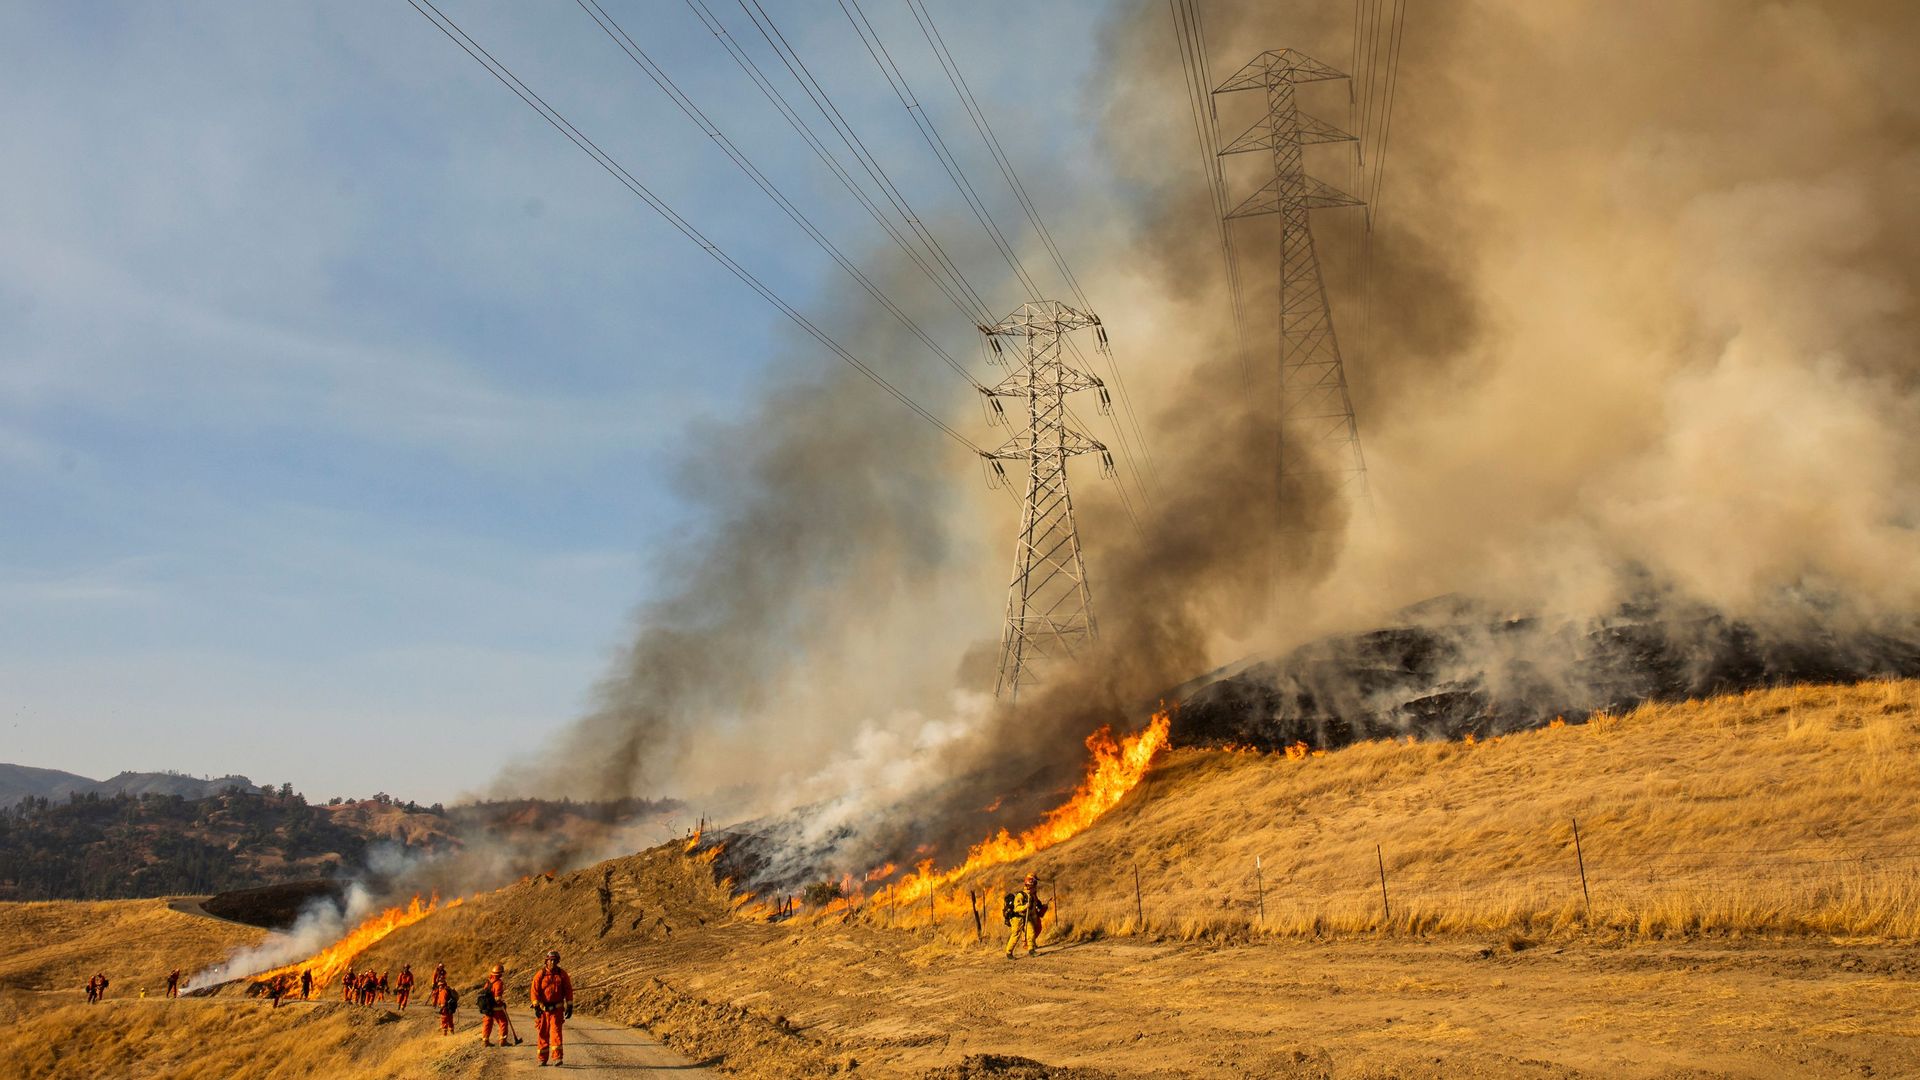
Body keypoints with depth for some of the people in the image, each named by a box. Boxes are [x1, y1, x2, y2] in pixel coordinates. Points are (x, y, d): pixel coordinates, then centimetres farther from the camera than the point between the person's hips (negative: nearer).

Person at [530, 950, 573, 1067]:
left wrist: (570, 1006, 2)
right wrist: (536, 1006, -14)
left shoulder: (562, 974, 2)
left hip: (557, 1008, 0)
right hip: (543, 1008, 0)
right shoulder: (540, 974, -2)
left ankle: (558, 1057, -15)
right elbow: (535, 990, -6)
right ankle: (542, 1058, 17)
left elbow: (568, 990, 6)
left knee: (556, 1031, -12)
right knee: (543, 1033, 6)